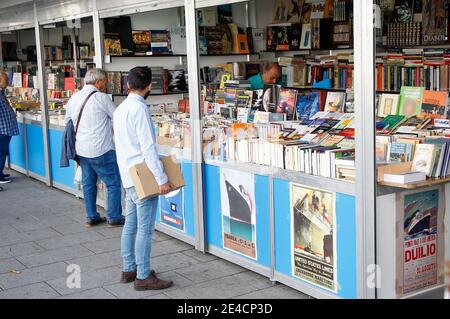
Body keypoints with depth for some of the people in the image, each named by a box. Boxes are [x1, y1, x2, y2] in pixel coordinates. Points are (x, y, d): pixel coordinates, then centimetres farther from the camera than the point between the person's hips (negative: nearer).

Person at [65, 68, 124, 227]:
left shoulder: (74, 98, 9)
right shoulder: (101, 97, -12)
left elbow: (67, 122, 17)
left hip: (81, 149, 8)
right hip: (100, 150, -7)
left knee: (88, 183, 16)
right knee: (113, 183, 4)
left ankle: (91, 217, 23)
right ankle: (114, 218, 9)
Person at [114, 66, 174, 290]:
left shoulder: (121, 108, 13)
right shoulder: (139, 108, -15)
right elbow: (148, 147, -21)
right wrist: (161, 179, -20)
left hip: (129, 176, 9)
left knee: (130, 225, 15)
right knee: (145, 228, -3)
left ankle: (128, 269, 24)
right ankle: (143, 277, 2)